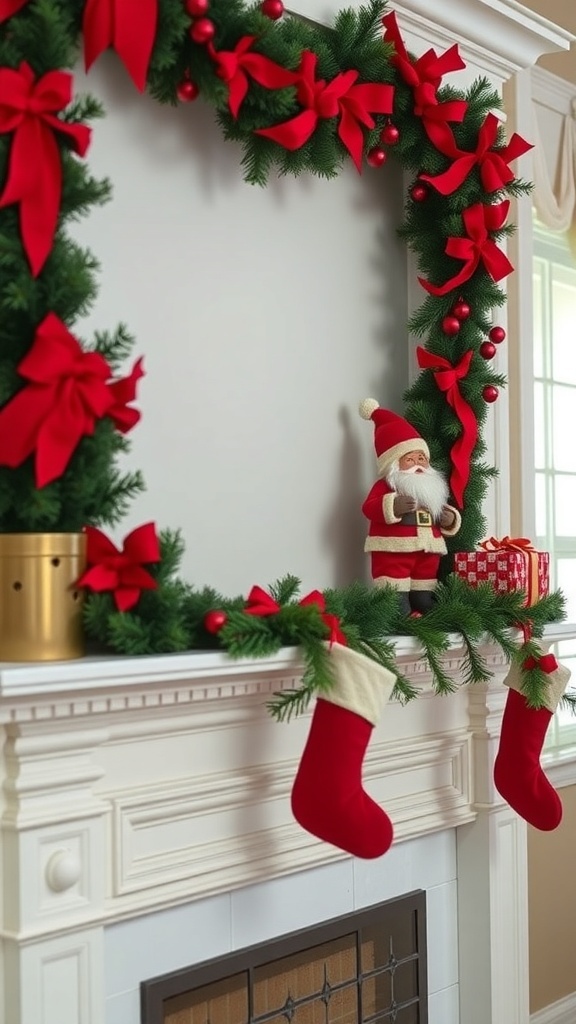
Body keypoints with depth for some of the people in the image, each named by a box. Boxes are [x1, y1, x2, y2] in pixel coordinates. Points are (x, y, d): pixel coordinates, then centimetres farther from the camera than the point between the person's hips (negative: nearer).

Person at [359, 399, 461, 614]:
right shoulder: (385, 486, -5)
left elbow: (445, 515, 28)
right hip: (394, 550, -7)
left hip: (427, 551, 7)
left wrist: (450, 520, 5)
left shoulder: (432, 490, 18)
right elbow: (369, 508, -19)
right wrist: (392, 506, -33)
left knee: (423, 596, 12)